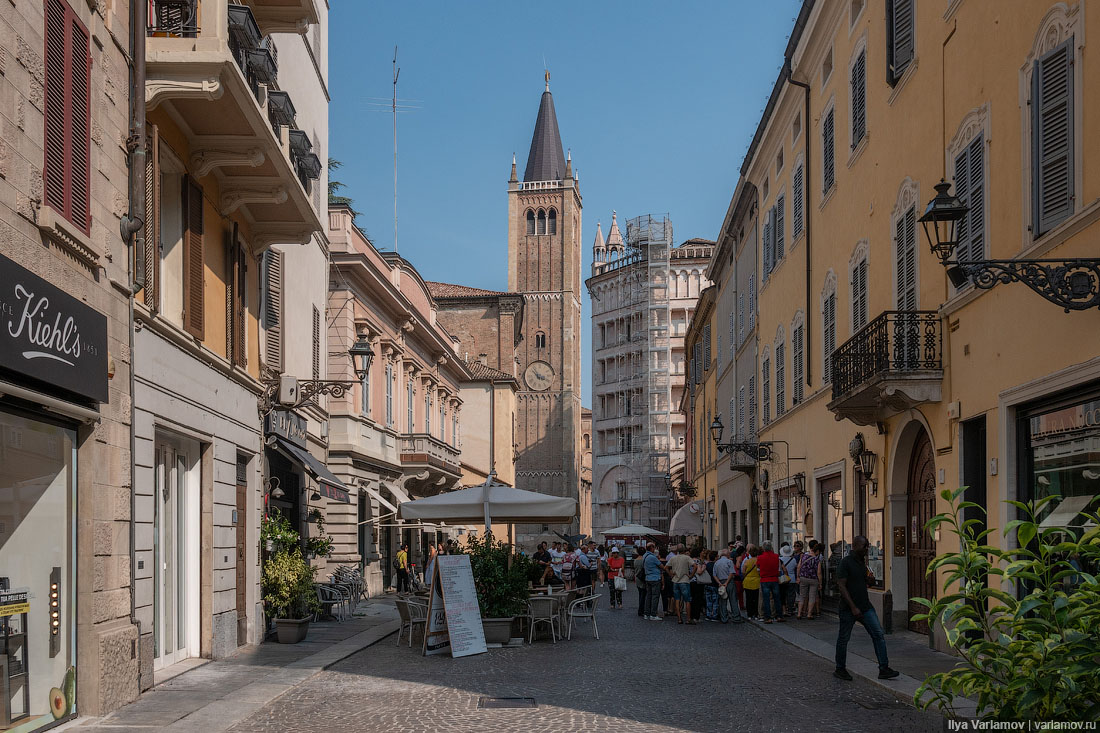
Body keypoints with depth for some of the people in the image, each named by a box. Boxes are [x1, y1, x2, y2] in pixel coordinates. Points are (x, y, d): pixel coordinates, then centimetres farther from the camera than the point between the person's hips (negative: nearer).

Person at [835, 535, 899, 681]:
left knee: (878, 635, -3)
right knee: (843, 639, 5)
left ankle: (884, 669, -3)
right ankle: (840, 669, 20)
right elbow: (841, 586, -18)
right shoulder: (845, 562, -12)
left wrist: (870, 580, 1)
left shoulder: (862, 562, 12)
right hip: (848, 608, -7)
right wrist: (853, 607, -22)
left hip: (865, 607, 7)